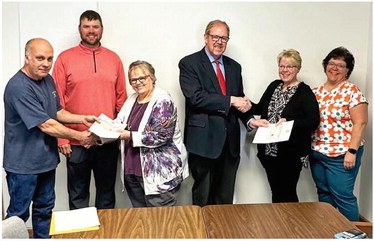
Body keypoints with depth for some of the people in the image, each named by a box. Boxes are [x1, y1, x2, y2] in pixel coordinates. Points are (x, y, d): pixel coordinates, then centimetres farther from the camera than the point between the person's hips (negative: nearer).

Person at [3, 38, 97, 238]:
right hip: (23, 164, -8)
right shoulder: (18, 87, -23)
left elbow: (57, 112, 17)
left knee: (44, 209, 21)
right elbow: (46, 125, -25)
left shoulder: (48, 80, 5)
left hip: (46, 159, 8)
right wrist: (79, 136, -17)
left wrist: (83, 119, 2)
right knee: (18, 214, 7)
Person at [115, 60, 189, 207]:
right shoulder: (131, 100, 12)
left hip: (160, 174, -7)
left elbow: (161, 136, -20)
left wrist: (130, 136, -19)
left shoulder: (163, 101, -12)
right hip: (132, 171, 7)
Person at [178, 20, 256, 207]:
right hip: (204, 141, -5)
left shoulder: (234, 66, 15)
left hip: (230, 141, 5)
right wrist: (230, 100, -18)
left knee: (225, 198, 15)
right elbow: (195, 97, -17)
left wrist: (249, 120, -2)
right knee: (203, 198, 8)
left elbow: (239, 101, 17)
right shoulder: (189, 63, -3)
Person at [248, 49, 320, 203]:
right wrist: (249, 106, -2)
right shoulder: (274, 86, 10)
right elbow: (261, 109, 16)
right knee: (275, 191, 16)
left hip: (291, 153, -5)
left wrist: (289, 122, -25)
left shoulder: (304, 91, -8)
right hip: (269, 150, 6)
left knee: (287, 194, 4)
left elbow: (314, 121, -15)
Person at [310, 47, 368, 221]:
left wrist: (352, 151, -17)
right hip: (316, 153, 6)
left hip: (341, 155, -6)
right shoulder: (316, 92, 9)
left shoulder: (352, 91, -8)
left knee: (342, 195, -1)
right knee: (323, 193, 15)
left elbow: (360, 123, -12)